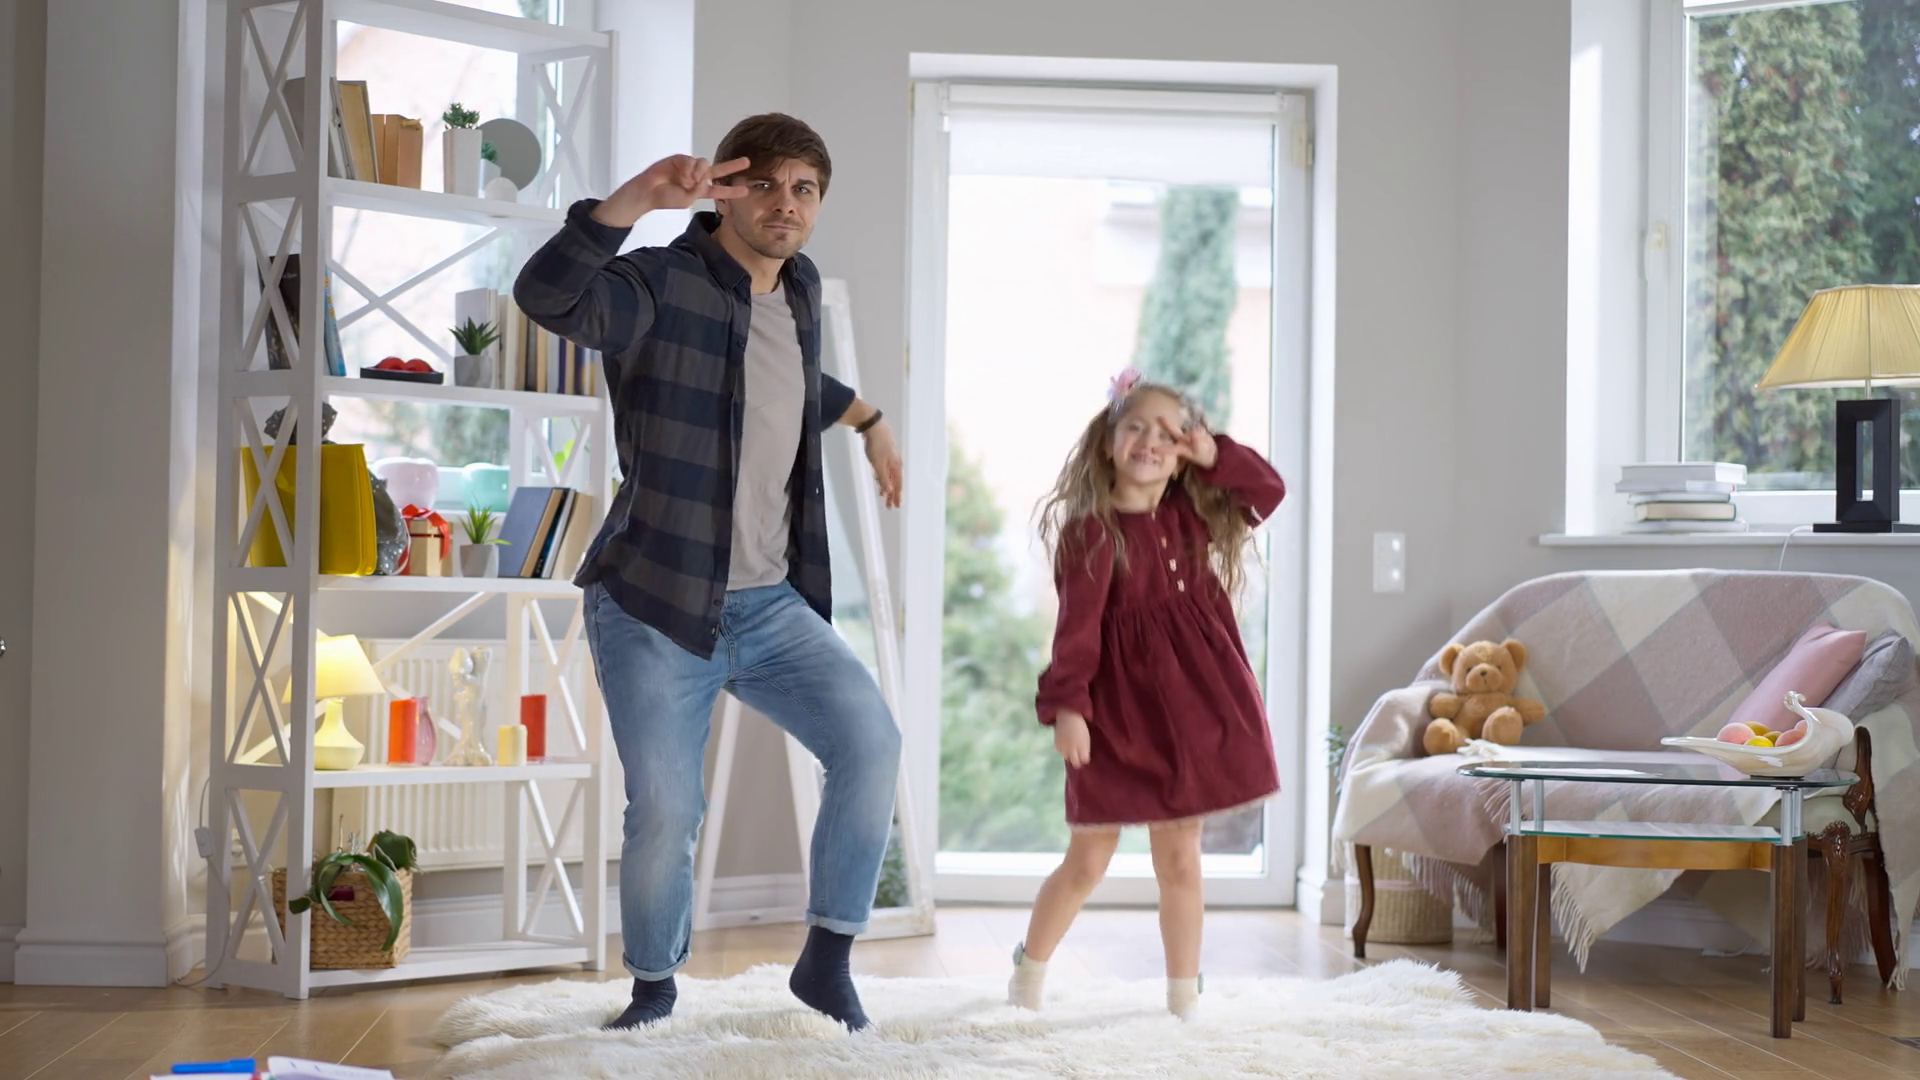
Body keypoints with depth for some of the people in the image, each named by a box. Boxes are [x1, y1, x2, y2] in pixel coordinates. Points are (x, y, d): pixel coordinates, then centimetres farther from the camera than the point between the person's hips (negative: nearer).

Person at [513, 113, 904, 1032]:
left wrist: (866, 419, 41)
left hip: (772, 604, 5)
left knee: (871, 744, -15)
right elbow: (548, 296, -35)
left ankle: (828, 959, 1)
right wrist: (637, 197, -44)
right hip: (655, 608, -5)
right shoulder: (662, 285, -13)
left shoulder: (800, 288, 10)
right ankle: (654, 987, 22)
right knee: (664, 811, -6)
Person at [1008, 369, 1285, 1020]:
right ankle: (1029, 971, 25)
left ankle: (1184, 995, 17)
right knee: (1088, 861, 3)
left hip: (1188, 709, 4)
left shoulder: (1192, 516, 7)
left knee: (1180, 858, 8)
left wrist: (1216, 455, -5)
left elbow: (1271, 490, 8)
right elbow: (1078, 625, -15)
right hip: (1117, 711, -4)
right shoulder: (1090, 530, -9)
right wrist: (1065, 705, -23)